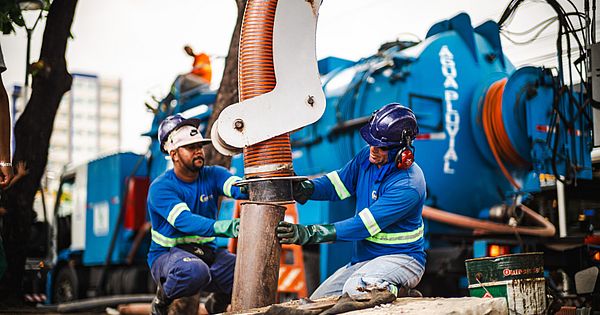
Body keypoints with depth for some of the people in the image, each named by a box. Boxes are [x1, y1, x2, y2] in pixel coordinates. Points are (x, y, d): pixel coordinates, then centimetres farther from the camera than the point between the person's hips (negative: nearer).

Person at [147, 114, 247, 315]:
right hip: (167, 254, -5)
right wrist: (226, 227, -46)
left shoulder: (212, 175, 1)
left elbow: (238, 187, -20)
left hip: (207, 251, 5)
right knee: (195, 270, -39)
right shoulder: (160, 187, -14)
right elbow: (185, 221, -30)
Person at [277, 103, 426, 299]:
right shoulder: (367, 156, -1)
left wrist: (307, 234, -29)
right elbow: (336, 184, 5)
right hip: (362, 259, 8)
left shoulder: (408, 185, -25)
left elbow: (362, 226, -27)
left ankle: (403, 294, -9)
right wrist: (301, 188, -17)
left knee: (356, 289, -37)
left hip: (401, 258, -8)